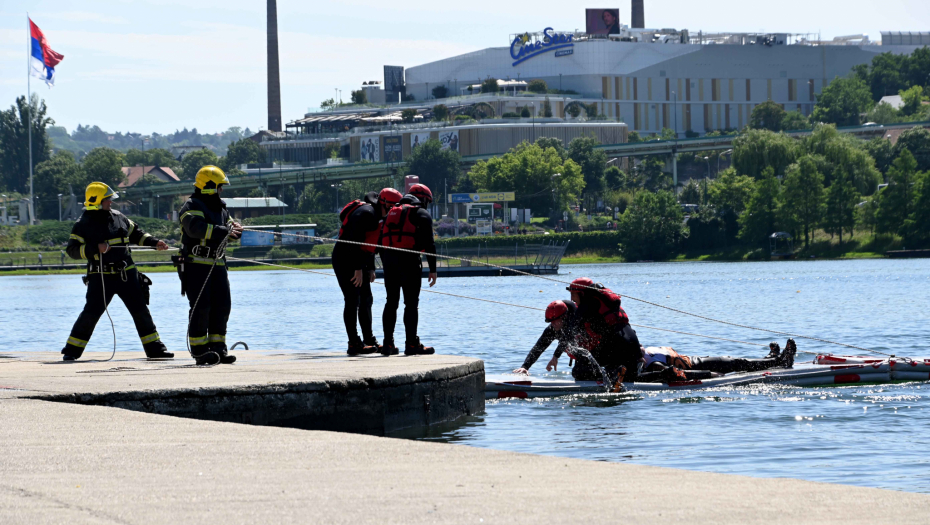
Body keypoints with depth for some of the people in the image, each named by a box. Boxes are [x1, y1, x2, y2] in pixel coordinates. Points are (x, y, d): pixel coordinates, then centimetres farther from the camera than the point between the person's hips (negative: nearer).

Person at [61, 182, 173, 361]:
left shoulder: (118, 217, 10)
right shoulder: (84, 225, -5)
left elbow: (136, 233, 24)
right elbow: (72, 250, -10)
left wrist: (154, 242, 12)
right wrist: (96, 248, -22)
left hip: (127, 274, 5)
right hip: (101, 277, -4)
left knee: (140, 310, 3)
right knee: (91, 313, -9)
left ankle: (154, 348, 11)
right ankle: (72, 350, 2)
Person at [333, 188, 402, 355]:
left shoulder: (375, 215, 16)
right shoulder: (365, 213, -18)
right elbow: (355, 241, -25)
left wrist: (370, 269, 18)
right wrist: (358, 269, -25)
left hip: (357, 262, 11)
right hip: (345, 261, -11)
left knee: (365, 300, 12)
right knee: (353, 301, -11)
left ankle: (369, 341, 18)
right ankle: (354, 344, -11)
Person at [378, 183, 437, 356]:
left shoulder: (391, 213, 23)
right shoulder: (422, 214, 4)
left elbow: (381, 241, 20)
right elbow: (428, 244, -5)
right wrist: (433, 269, -3)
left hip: (389, 260, 5)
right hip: (409, 261, -5)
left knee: (391, 302, 11)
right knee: (411, 303, -4)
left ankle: (388, 344, 10)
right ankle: (411, 344, -7)